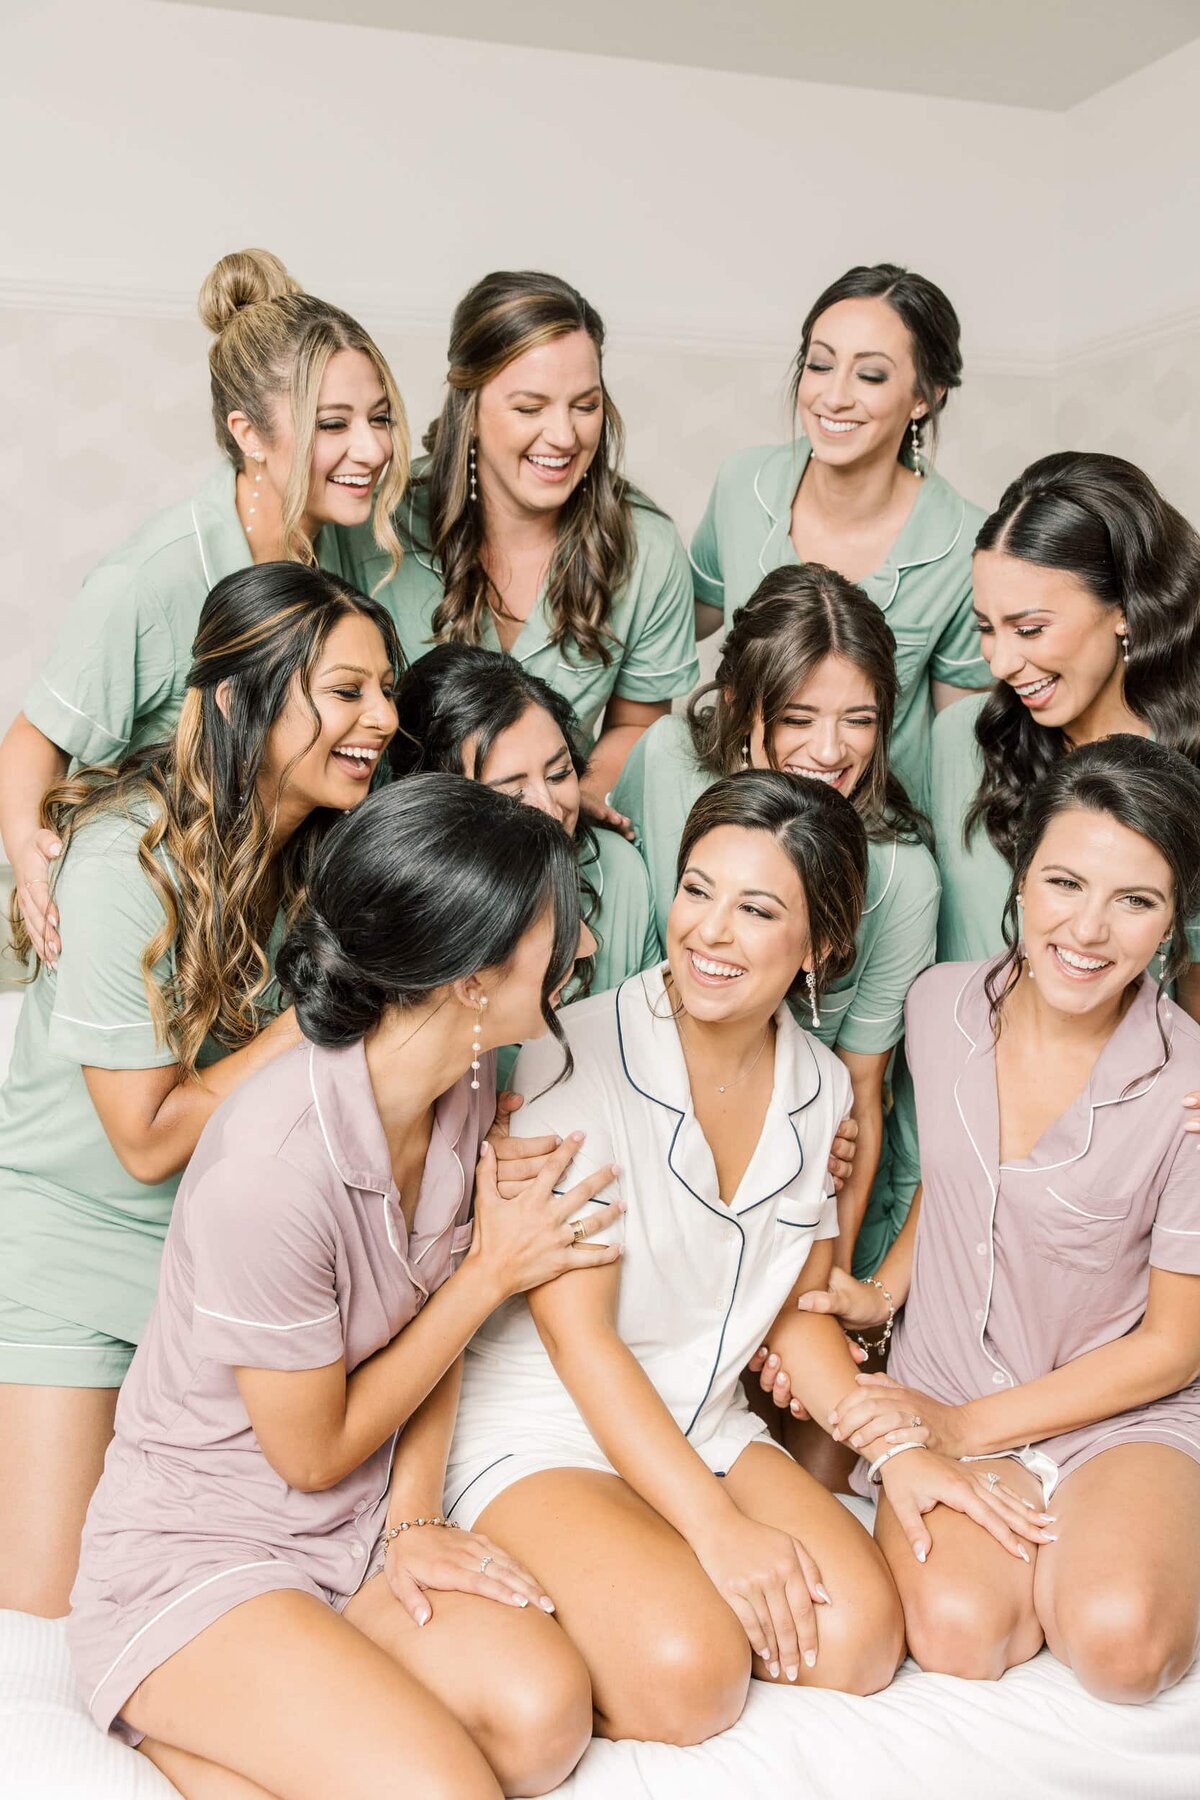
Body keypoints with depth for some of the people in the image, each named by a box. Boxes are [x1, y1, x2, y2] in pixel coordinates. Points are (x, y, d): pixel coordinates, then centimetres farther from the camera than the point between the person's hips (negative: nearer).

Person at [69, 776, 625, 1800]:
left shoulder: (465, 1081, -6)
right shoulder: (271, 1173, -31)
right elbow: (314, 1453, -15)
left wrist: (414, 1520, -6)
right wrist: (492, 1272, -13)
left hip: (362, 1527, 7)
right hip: (198, 1549, -6)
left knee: (545, 1718, -18)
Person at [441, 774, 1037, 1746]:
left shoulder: (821, 1088, 1)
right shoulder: (576, 1057, -18)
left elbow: (800, 1310, 9)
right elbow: (577, 1335, -18)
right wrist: (717, 1528, -21)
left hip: (707, 1428, 5)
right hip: (543, 1432, -5)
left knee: (860, 1639, -16)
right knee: (687, 1675, -26)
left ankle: (653, 1590, 6)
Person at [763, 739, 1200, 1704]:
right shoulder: (942, 1003, -7)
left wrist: (966, 1425, -14)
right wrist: (882, 1292, 0)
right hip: (942, 1389, 3)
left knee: (1117, 1643, -28)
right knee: (956, 1630, -23)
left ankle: (1097, 1545, 5)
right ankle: (1045, 1533, 8)